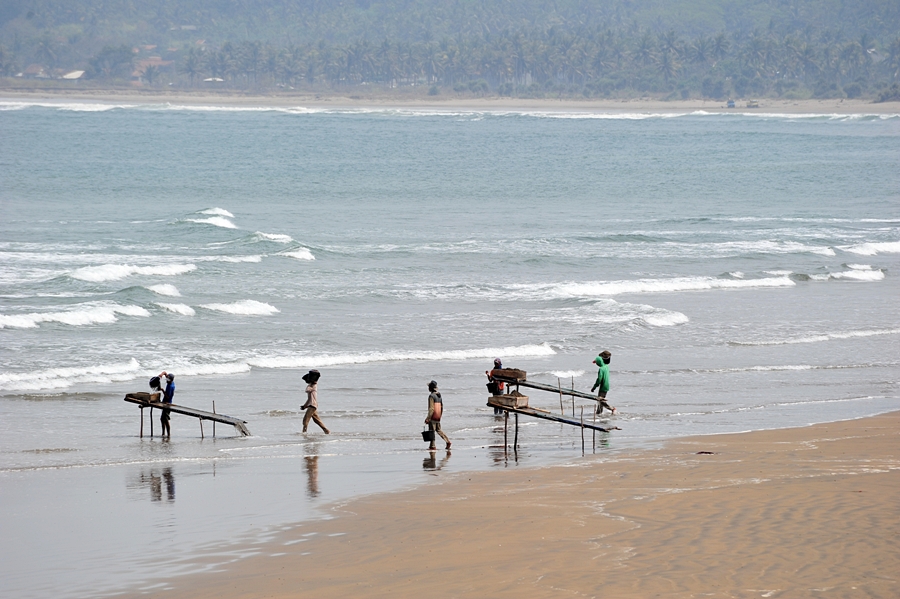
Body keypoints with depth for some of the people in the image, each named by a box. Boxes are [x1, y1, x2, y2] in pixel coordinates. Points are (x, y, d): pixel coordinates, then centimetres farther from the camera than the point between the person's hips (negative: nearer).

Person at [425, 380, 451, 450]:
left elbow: (431, 408, -20)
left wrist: (428, 418, -19)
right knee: (438, 430, 18)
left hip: (433, 416, -8)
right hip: (438, 417, 8)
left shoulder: (432, 396, -15)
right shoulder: (439, 395, 11)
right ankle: (447, 441, 10)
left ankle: (432, 445, -1)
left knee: (431, 431, -2)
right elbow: (442, 407, 18)